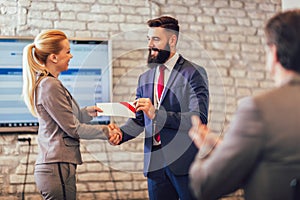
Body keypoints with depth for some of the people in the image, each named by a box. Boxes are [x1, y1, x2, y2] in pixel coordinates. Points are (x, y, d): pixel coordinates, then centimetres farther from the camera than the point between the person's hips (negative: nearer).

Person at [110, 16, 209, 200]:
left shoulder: (194, 74, -5)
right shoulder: (145, 78, 15)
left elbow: (199, 118, -16)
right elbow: (138, 120, 16)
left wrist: (156, 114, -23)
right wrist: (120, 133, -5)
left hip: (185, 162, -5)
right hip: (155, 164, 5)